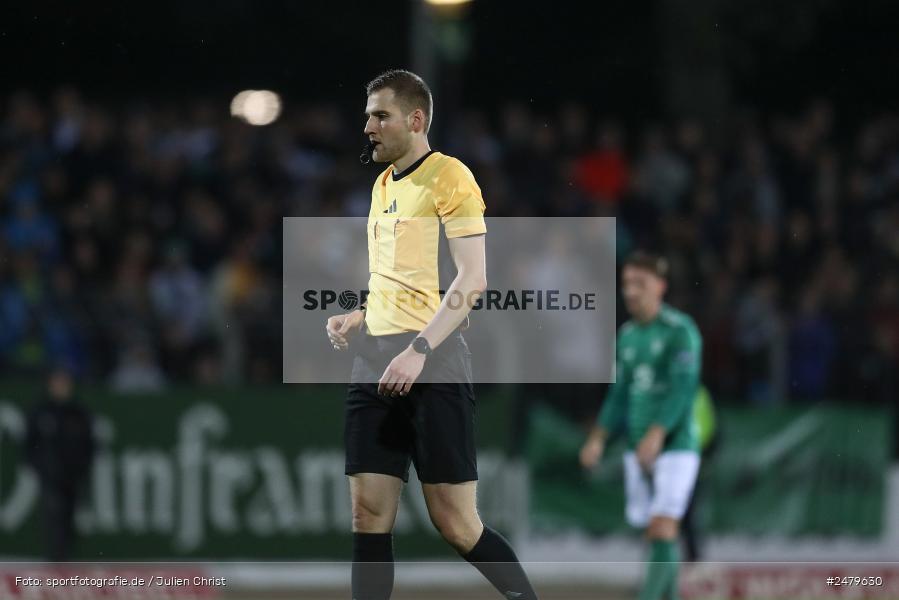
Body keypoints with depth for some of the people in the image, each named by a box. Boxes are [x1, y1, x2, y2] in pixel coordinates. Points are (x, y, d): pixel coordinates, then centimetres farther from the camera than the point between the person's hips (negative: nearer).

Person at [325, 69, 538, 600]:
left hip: (432, 365, -8)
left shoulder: (449, 177, -6)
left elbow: (472, 279, -15)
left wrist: (418, 350, -22)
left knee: (455, 522, -7)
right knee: (370, 514, 0)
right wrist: (360, 318, 13)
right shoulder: (384, 184, 19)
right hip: (375, 364, 8)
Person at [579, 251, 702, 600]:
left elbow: (683, 387, -20)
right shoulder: (626, 336, 12)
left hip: (675, 447, -6)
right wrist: (598, 439, 3)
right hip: (637, 452, 6)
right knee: (657, 534, 7)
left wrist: (656, 434, -31)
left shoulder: (681, 331, -9)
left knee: (662, 532, -15)